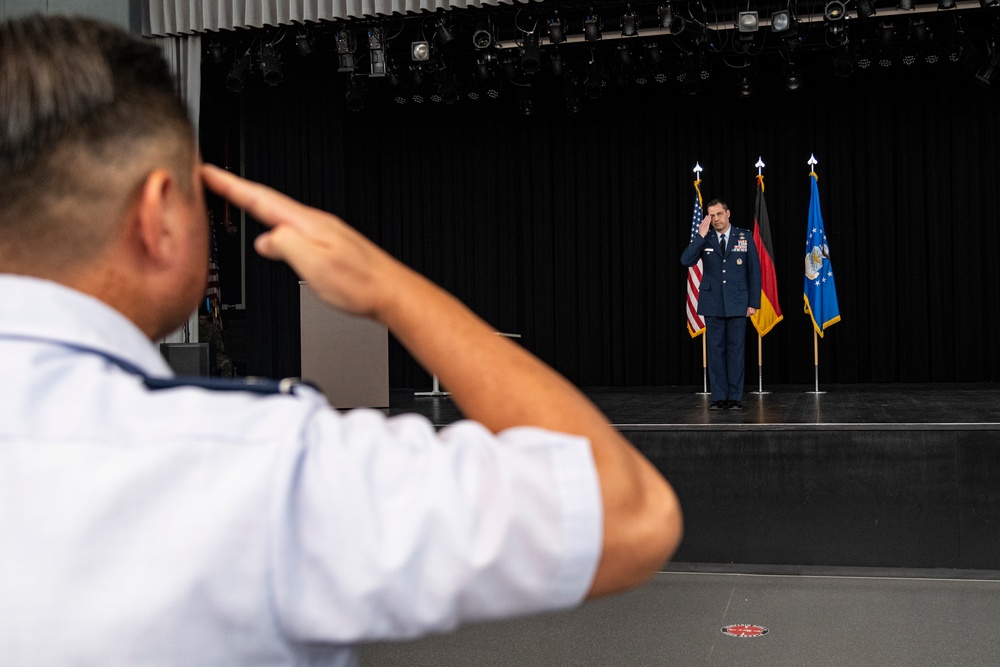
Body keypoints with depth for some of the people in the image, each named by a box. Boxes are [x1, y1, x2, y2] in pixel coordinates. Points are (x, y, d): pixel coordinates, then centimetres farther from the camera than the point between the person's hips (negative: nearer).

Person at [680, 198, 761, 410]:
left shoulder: (745, 237, 2)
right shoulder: (704, 239, 4)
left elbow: (754, 271, 2)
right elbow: (686, 260, -11)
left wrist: (753, 303, -3)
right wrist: (701, 236, -16)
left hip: (737, 303, -1)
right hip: (712, 303, 1)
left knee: (736, 349, 2)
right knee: (716, 350, 3)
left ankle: (735, 397, 7)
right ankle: (719, 397, 8)